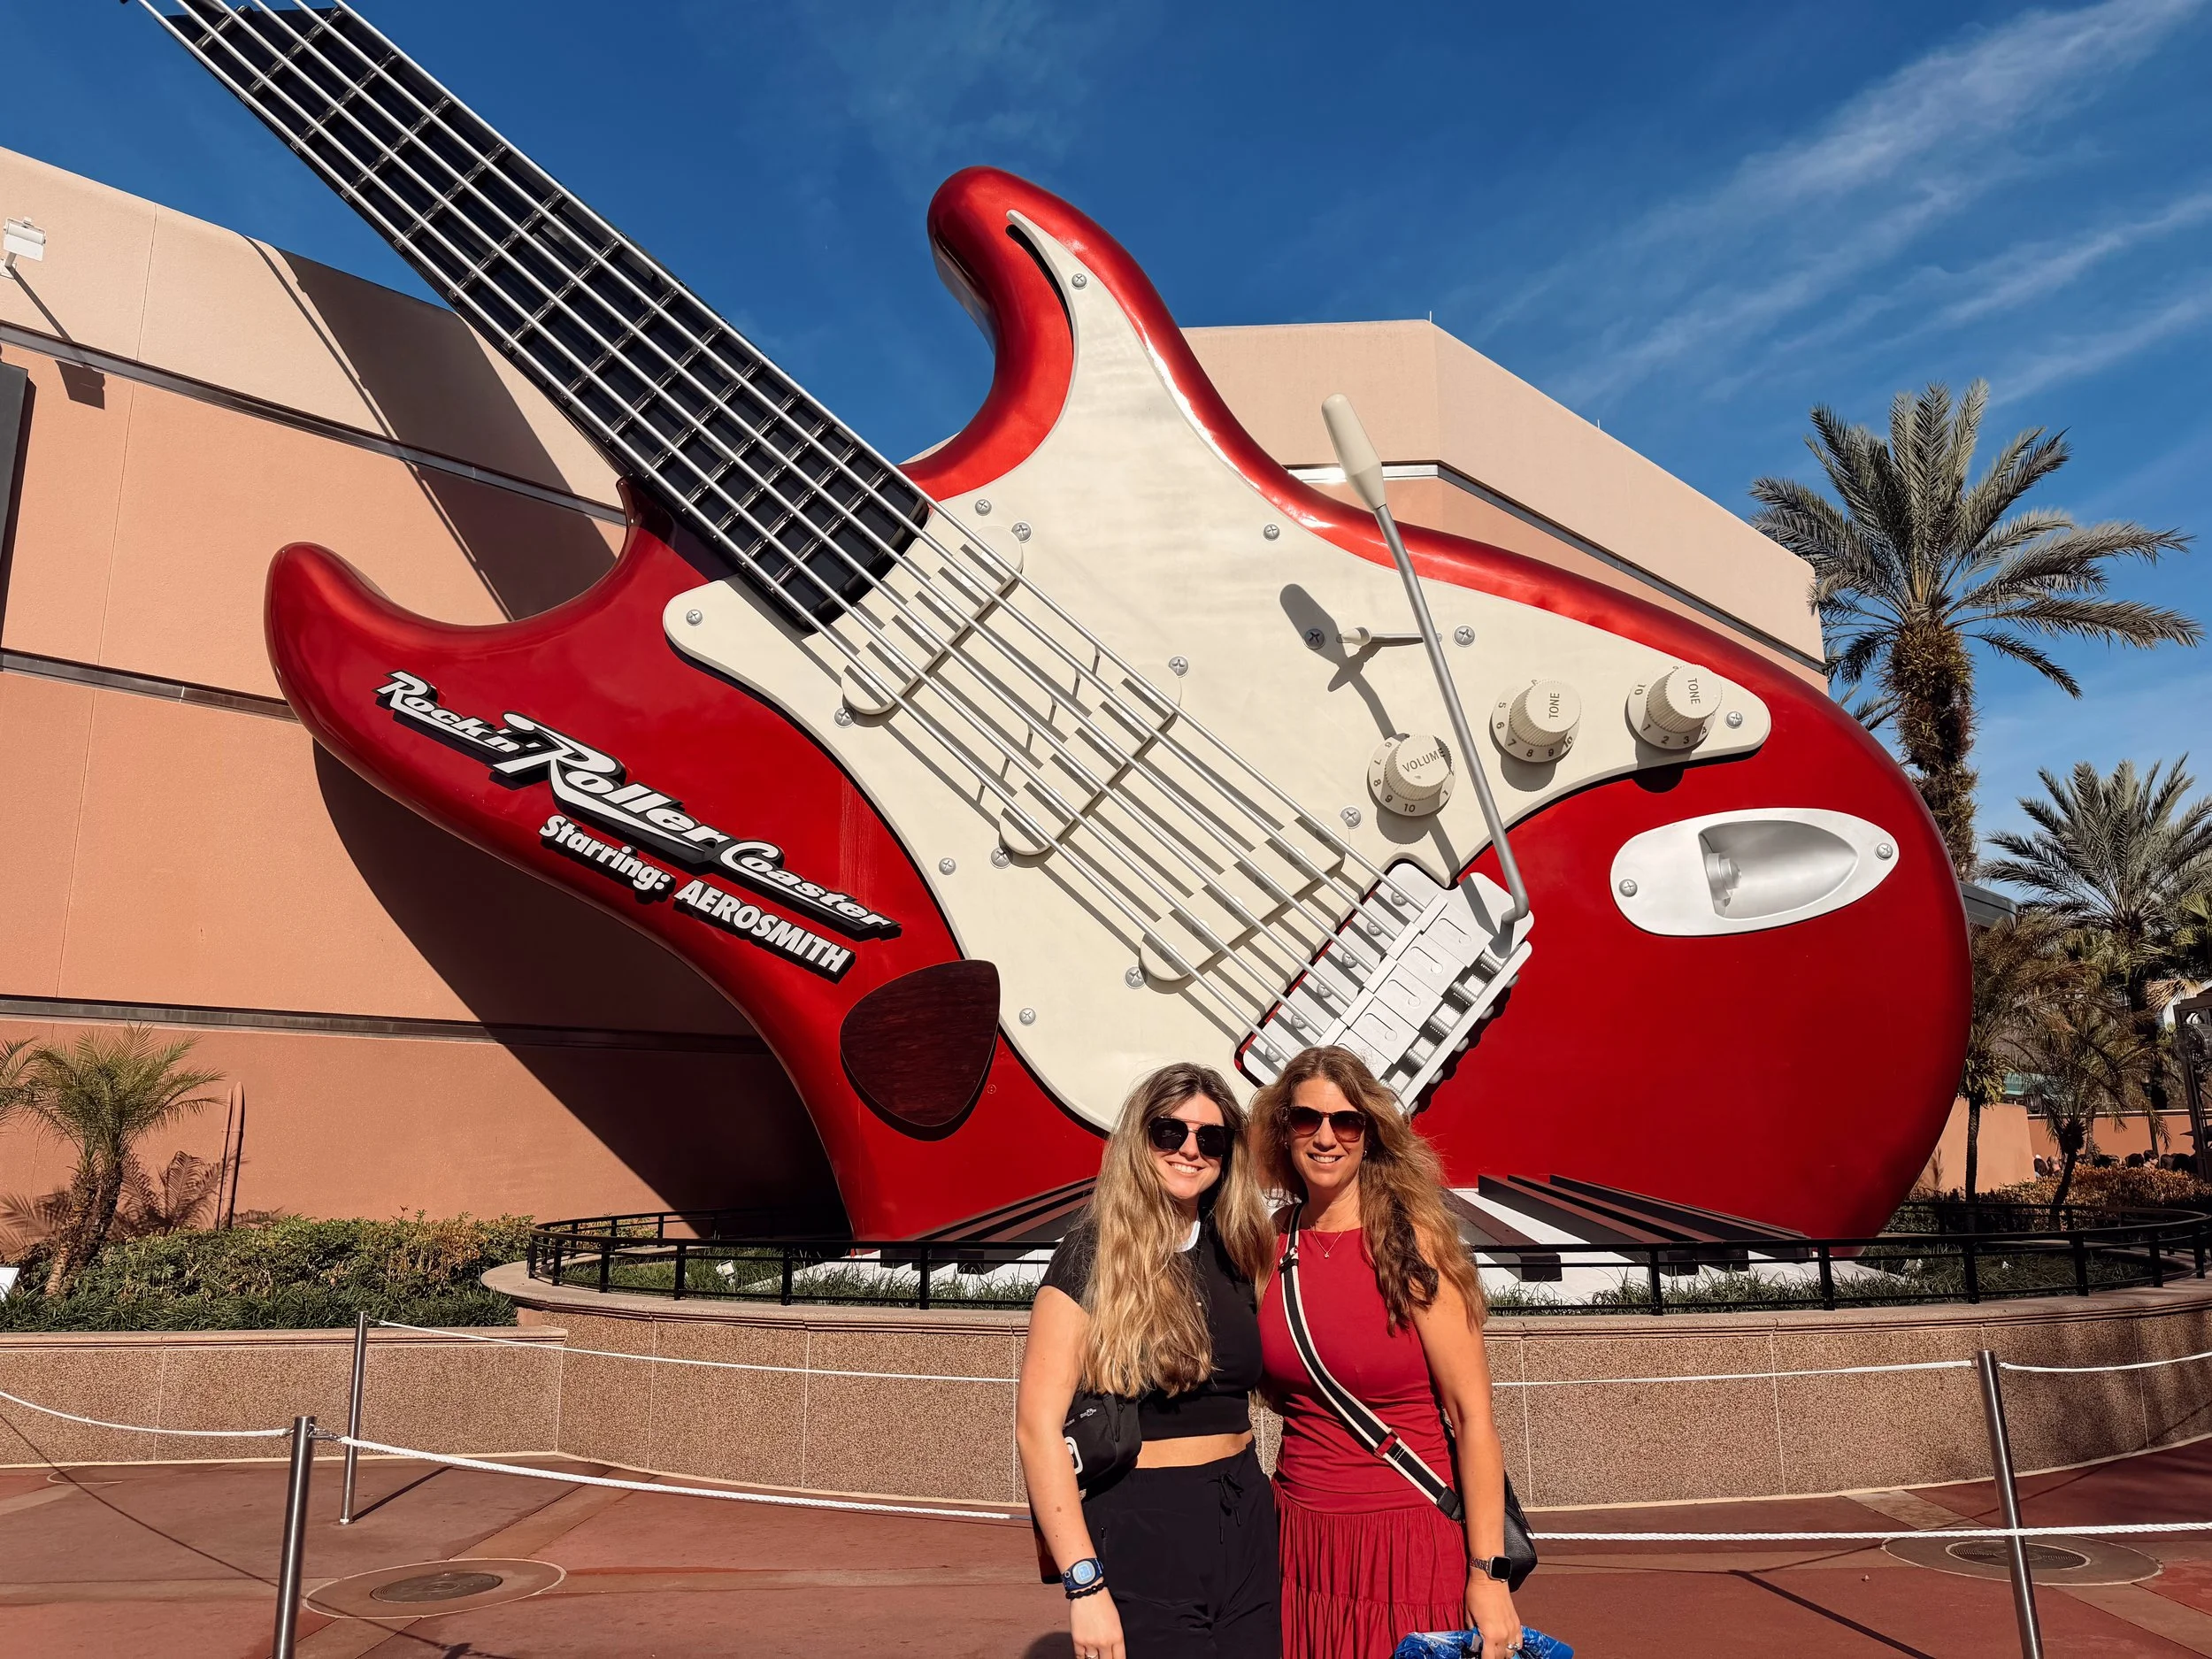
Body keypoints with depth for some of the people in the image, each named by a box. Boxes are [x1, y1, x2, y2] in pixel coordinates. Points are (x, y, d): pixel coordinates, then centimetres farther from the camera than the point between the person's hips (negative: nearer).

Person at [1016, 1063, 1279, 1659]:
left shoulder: (1231, 1254, 6)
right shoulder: (1093, 1255, -11)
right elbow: (1037, 1425, -16)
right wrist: (1084, 1584, -20)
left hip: (1244, 1526, 6)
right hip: (1140, 1536, -5)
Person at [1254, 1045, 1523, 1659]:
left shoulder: (1409, 1243, -13)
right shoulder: (1275, 1245, 2)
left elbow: (1473, 1416, -13)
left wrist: (1487, 1574, -14)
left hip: (1407, 1538, -4)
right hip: (1300, 1538, 5)